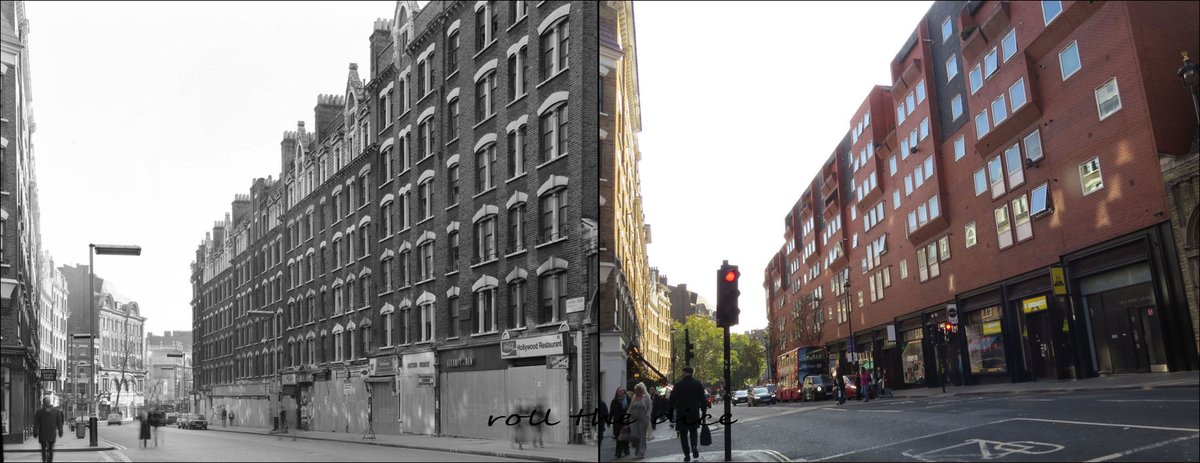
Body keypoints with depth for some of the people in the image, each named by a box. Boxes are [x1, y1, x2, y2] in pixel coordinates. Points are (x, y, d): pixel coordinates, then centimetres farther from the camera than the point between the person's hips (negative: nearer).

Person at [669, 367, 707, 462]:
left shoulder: (679, 385, -7)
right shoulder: (698, 384, 0)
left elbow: (672, 400, -6)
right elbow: (702, 400, 0)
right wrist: (703, 412, 6)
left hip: (681, 414, -2)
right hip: (694, 413, 2)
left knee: (683, 434, 9)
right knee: (693, 431, 20)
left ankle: (687, 455, 5)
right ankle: (694, 446, -5)